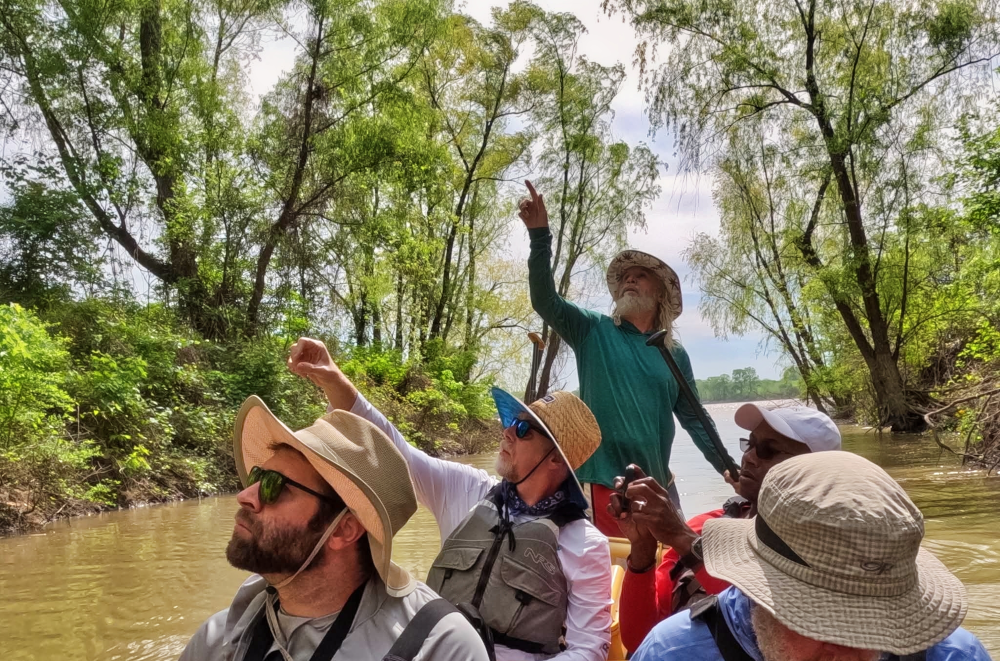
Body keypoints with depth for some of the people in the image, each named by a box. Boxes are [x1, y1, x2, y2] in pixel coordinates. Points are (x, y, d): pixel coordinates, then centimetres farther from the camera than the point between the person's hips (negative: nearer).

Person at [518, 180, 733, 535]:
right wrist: (540, 234, -23)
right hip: (608, 482, -3)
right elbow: (544, 300, -12)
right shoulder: (593, 331, 2)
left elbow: (695, 420, 14)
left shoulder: (675, 355, 9)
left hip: (659, 486, 4)